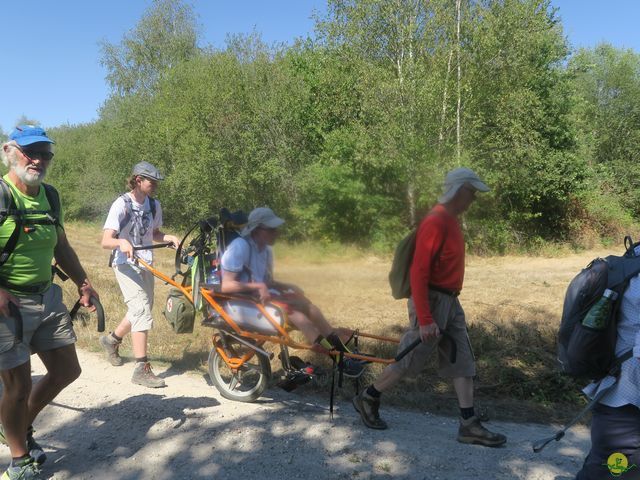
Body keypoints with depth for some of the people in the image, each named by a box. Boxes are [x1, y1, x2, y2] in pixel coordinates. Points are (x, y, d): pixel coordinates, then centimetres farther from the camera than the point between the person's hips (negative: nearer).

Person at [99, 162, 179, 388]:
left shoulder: (154, 205, 5)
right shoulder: (121, 204, -13)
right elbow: (106, 241, -18)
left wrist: (168, 237, -4)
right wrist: (121, 242, -40)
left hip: (146, 264, 7)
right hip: (126, 264, -7)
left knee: (142, 310, 16)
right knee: (142, 311, -17)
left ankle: (111, 339, 43)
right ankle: (142, 369, -14)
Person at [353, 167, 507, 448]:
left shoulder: (450, 220, 11)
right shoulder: (436, 222, -20)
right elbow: (418, 272, -24)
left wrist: (450, 298, 19)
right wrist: (424, 319, -26)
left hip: (451, 302, 10)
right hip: (432, 301, -10)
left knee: (463, 361, 10)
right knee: (409, 362, 4)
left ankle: (469, 426, 18)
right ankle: (367, 399, 24)